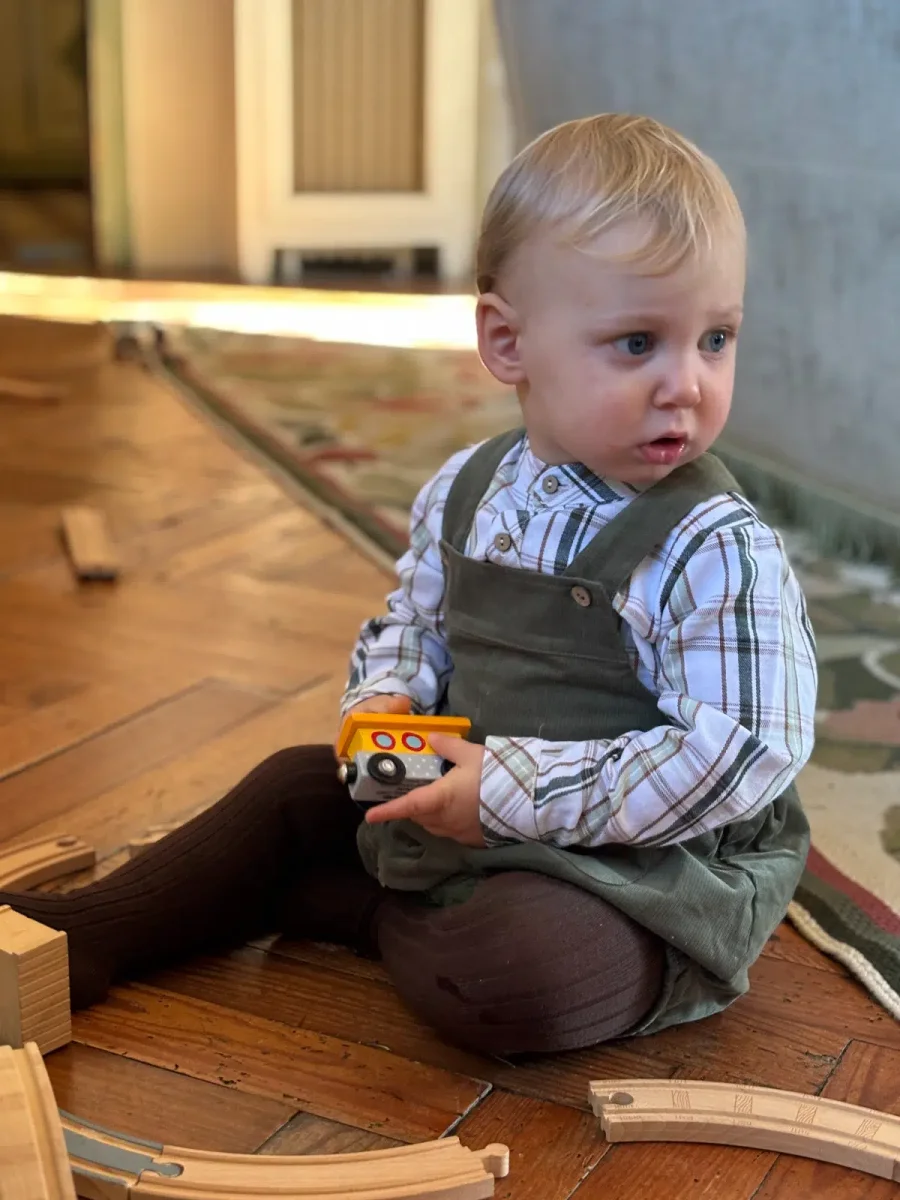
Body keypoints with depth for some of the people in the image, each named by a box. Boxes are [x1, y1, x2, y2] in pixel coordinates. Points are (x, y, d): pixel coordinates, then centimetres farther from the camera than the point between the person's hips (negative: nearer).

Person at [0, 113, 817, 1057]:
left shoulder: (719, 552, -22)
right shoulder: (464, 492, 0)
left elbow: (744, 754, -26)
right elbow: (413, 619, 18)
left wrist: (517, 790, -26)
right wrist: (386, 699, -5)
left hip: (646, 866, -6)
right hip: (465, 805, 7)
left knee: (514, 970, -33)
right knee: (296, 785, 11)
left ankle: (361, 911, -3)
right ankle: (93, 933, 14)